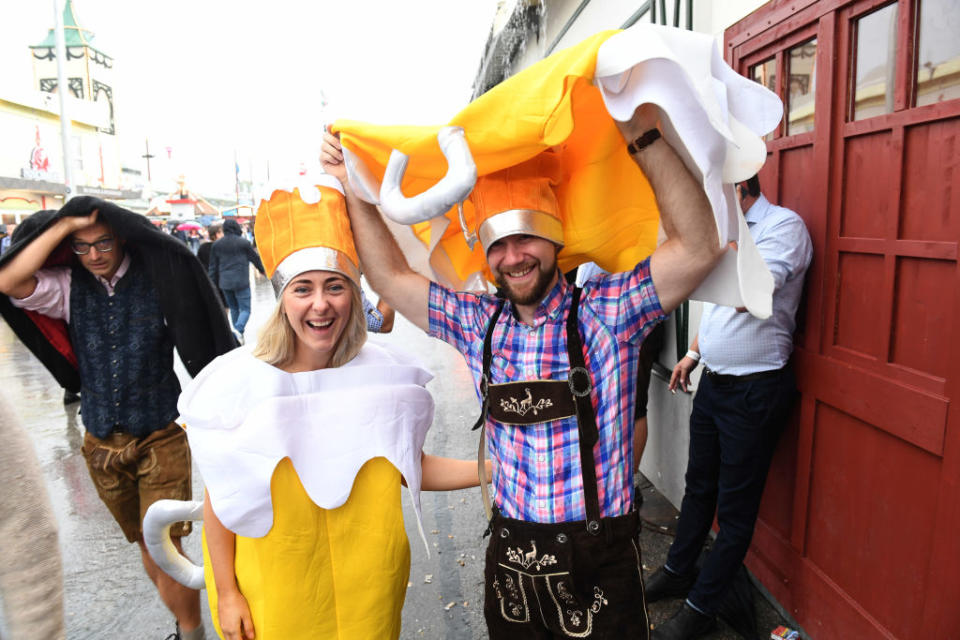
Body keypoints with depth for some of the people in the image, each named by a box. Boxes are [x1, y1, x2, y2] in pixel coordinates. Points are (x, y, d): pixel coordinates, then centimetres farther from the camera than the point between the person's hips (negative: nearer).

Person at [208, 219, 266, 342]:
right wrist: (263, 270, 24)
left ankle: (238, 332, 24)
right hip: (241, 282, -5)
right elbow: (255, 258, 6)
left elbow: (213, 267, 8)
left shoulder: (217, 244, 5)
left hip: (225, 283, 5)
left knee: (233, 308, 19)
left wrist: (213, 284, 15)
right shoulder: (243, 242, -7)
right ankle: (238, 330, -25)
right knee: (245, 309, -2)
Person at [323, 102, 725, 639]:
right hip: (510, 552, 4)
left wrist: (644, 136, -26)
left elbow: (701, 247, -21)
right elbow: (390, 275, 4)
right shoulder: (481, 324, 0)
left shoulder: (605, 314, -12)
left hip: (600, 557, -3)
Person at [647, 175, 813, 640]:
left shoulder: (783, 225, -15)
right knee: (699, 487, 21)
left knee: (735, 507, 7)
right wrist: (695, 352, 19)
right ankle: (678, 573, 39)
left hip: (754, 391, -8)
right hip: (713, 383, 8)